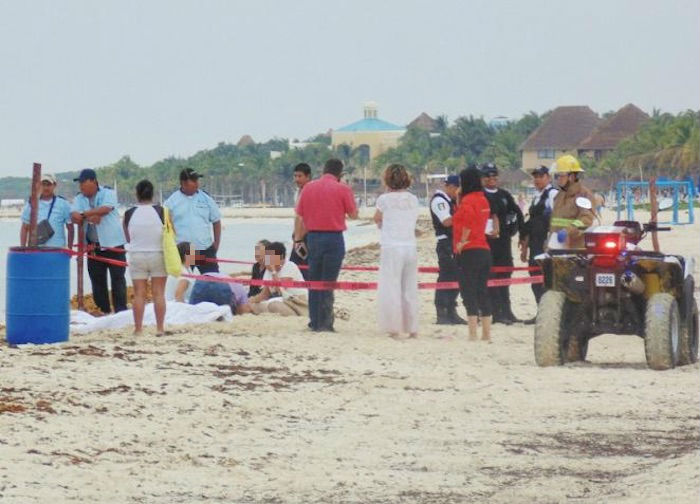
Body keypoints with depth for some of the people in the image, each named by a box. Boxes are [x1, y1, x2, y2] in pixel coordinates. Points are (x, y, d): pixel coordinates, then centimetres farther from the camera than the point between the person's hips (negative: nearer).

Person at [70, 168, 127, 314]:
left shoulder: (107, 193, -3)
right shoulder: (79, 199, 10)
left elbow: (106, 208, -21)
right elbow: (74, 216, -5)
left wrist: (84, 214, -14)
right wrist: (89, 217, -22)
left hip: (113, 243, -4)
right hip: (94, 246, 4)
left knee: (118, 278, -4)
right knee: (97, 280, 5)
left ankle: (121, 311, -2)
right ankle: (103, 311, 12)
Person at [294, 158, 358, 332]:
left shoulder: (308, 187, 8)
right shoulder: (343, 189, -5)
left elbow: (299, 216, 9)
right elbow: (353, 214, 1)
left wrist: (297, 239, 17)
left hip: (313, 237, 4)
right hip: (334, 238, -4)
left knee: (314, 281, 12)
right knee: (328, 283, -1)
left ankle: (314, 322, 15)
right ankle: (324, 323, -2)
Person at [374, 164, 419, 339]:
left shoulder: (385, 199, -5)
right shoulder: (413, 200, 7)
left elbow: (377, 219, 9)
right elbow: (413, 221, 12)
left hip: (391, 247, -5)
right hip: (411, 247, 5)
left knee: (390, 289, -1)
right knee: (410, 290, 11)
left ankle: (393, 328, -5)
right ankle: (412, 329, 13)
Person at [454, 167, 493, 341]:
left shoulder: (467, 200, -12)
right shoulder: (483, 199, 15)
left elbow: (468, 220, -28)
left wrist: (463, 241, -16)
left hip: (469, 251, -8)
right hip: (484, 249, 8)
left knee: (469, 292, -7)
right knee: (482, 292, 12)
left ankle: (472, 334, -12)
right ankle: (486, 333, 13)